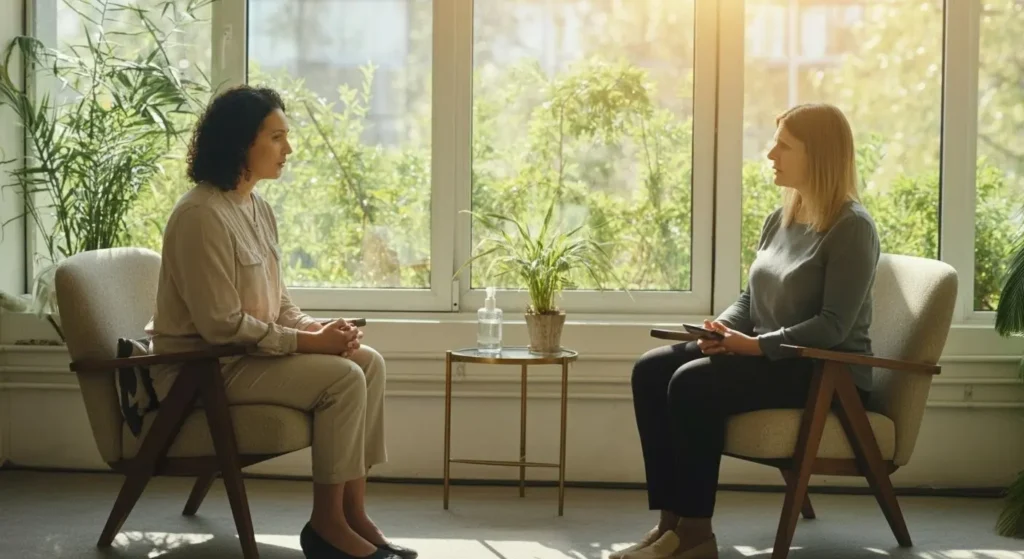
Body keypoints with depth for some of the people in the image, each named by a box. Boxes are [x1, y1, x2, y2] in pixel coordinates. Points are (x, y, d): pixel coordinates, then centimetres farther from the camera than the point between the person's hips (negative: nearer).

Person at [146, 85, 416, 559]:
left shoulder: (258, 209, 10)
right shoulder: (202, 216, -21)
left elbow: (277, 304, 14)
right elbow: (222, 325, -24)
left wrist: (319, 328, -6)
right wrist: (308, 341, -20)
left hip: (248, 353, 9)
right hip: (201, 368, -9)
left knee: (369, 362, -3)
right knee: (341, 378, -22)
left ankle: (352, 513, -3)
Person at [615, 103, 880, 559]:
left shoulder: (852, 227, -13)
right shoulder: (778, 221, 12)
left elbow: (833, 326, -19)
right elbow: (750, 298, 17)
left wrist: (759, 344, -26)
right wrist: (723, 328, -5)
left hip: (830, 371, -8)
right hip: (771, 359, 9)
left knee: (694, 383, -28)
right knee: (651, 370, -11)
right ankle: (671, 518, -14)